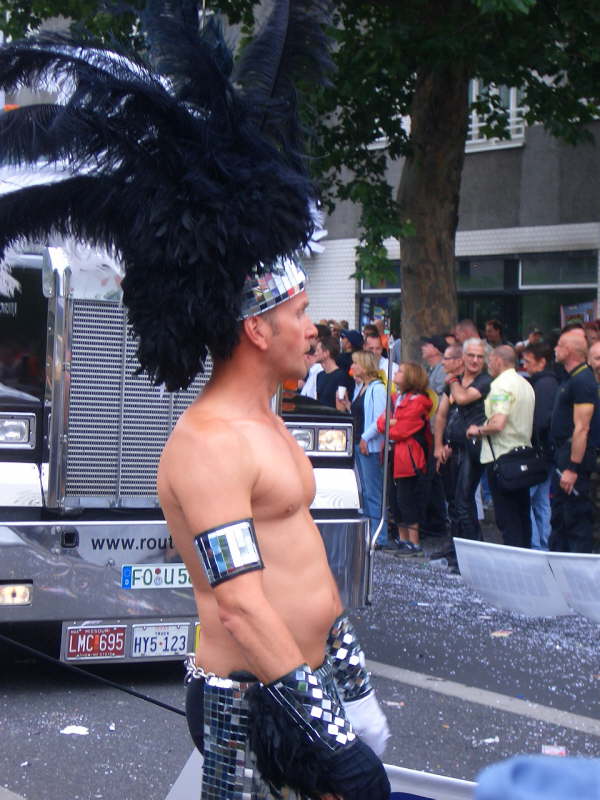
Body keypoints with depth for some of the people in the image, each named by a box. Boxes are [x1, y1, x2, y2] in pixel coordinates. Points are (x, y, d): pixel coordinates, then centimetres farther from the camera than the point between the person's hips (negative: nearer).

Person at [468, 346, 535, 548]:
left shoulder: (500, 385, -14)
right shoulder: (525, 384, 13)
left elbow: (498, 424, -25)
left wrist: (478, 430, -7)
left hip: (501, 457, -8)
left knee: (506, 518, -6)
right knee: (522, 515, 13)